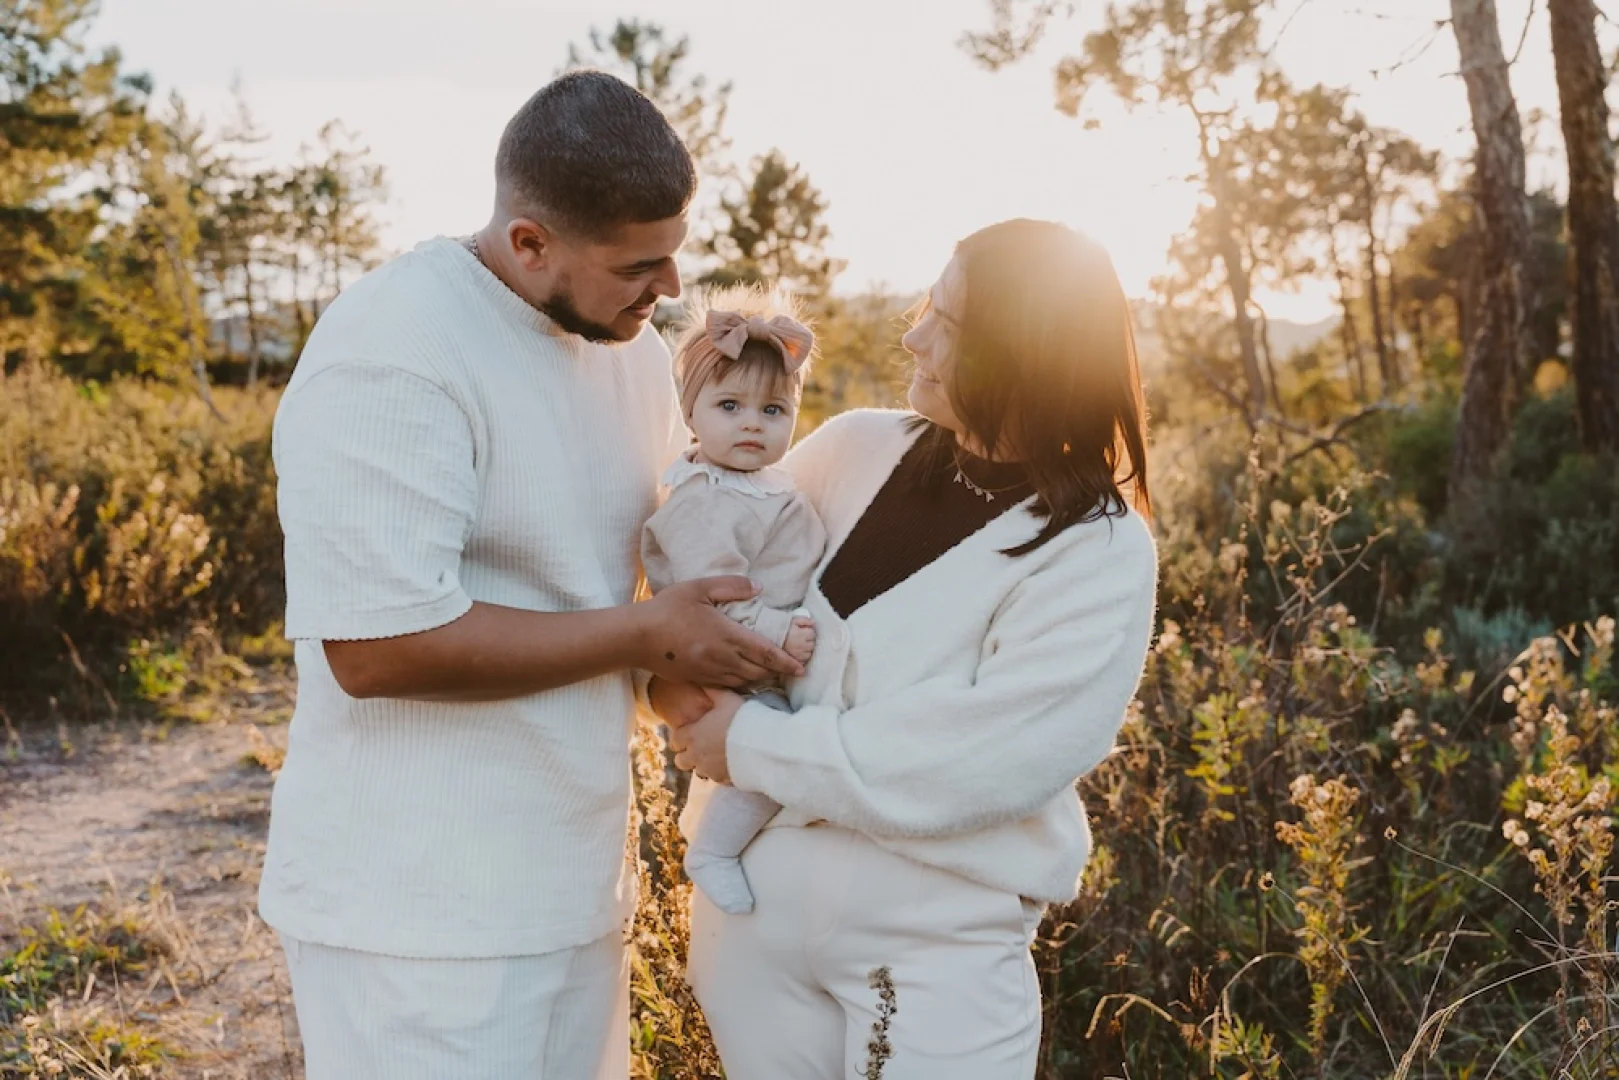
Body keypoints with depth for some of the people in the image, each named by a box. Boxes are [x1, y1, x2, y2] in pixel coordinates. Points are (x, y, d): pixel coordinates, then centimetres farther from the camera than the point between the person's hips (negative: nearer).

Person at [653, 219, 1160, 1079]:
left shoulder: (1098, 550, -13)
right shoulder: (856, 450, 0)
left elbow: (984, 760, -22)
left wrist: (752, 749, -17)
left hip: (934, 941, -4)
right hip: (751, 897, 4)